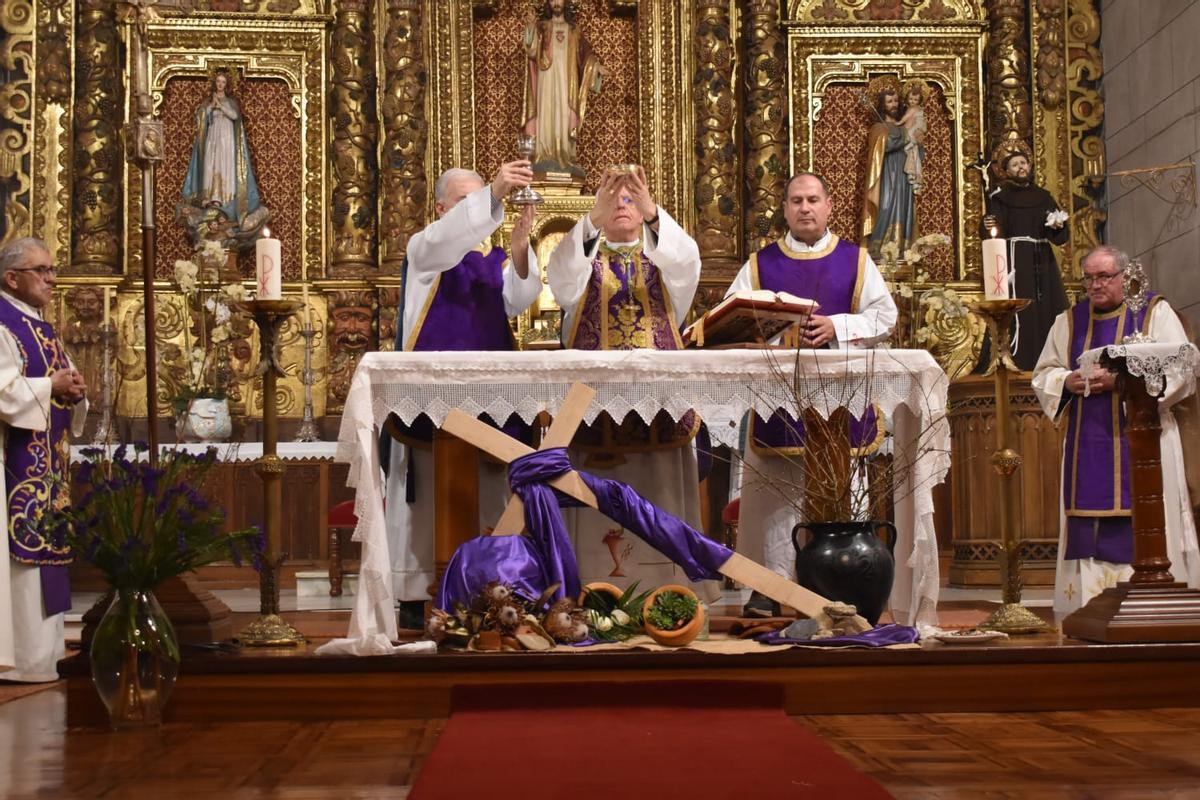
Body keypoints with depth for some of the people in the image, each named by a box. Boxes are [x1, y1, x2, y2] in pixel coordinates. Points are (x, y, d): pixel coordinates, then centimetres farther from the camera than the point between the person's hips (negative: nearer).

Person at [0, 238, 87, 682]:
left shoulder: (42, 327, 18)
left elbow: (59, 382, 22)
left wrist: (74, 390, 1)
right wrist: (51, 387, -17)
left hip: (49, 459, 10)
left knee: (46, 545, 11)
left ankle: (43, 648, 17)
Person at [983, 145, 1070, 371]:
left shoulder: (1043, 196, 16)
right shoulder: (1000, 197, 5)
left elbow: (1059, 236, 13)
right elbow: (993, 233, -6)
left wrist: (1058, 226, -10)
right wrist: (989, 228, -29)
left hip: (1042, 261, 4)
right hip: (1015, 259, -4)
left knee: (1047, 308, 0)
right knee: (1019, 308, -12)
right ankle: (1017, 360, -11)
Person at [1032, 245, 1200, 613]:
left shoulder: (1155, 312, 4)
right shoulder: (1068, 321, 16)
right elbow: (1043, 374, 16)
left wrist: (1122, 379, -17)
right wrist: (1068, 382, -6)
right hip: (1087, 443, 4)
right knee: (1090, 530, 0)